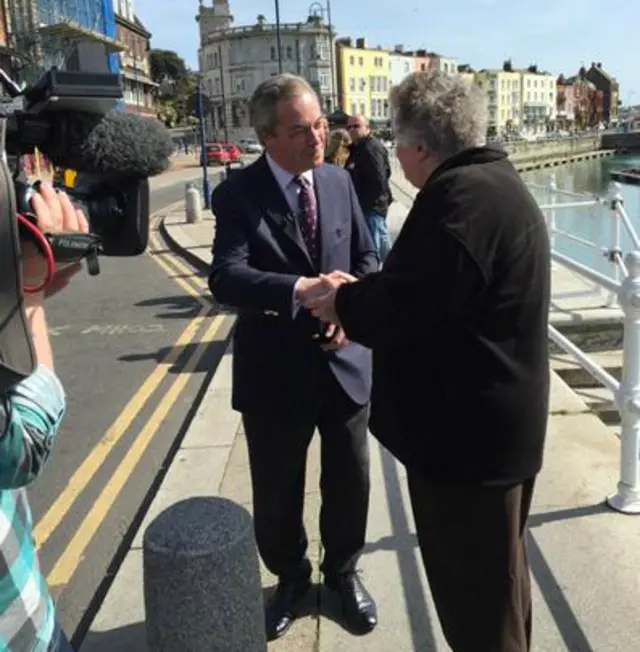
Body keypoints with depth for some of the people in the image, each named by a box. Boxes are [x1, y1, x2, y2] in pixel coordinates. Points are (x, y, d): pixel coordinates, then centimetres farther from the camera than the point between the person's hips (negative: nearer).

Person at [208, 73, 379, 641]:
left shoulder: (339, 181, 2)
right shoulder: (238, 195, -12)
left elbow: (367, 256, 8)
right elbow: (225, 278, -25)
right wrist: (301, 288, -39)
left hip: (344, 359, 3)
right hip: (276, 369, -3)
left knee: (350, 481, 16)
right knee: (276, 492, 13)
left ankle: (343, 571, 43)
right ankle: (290, 577, 42)